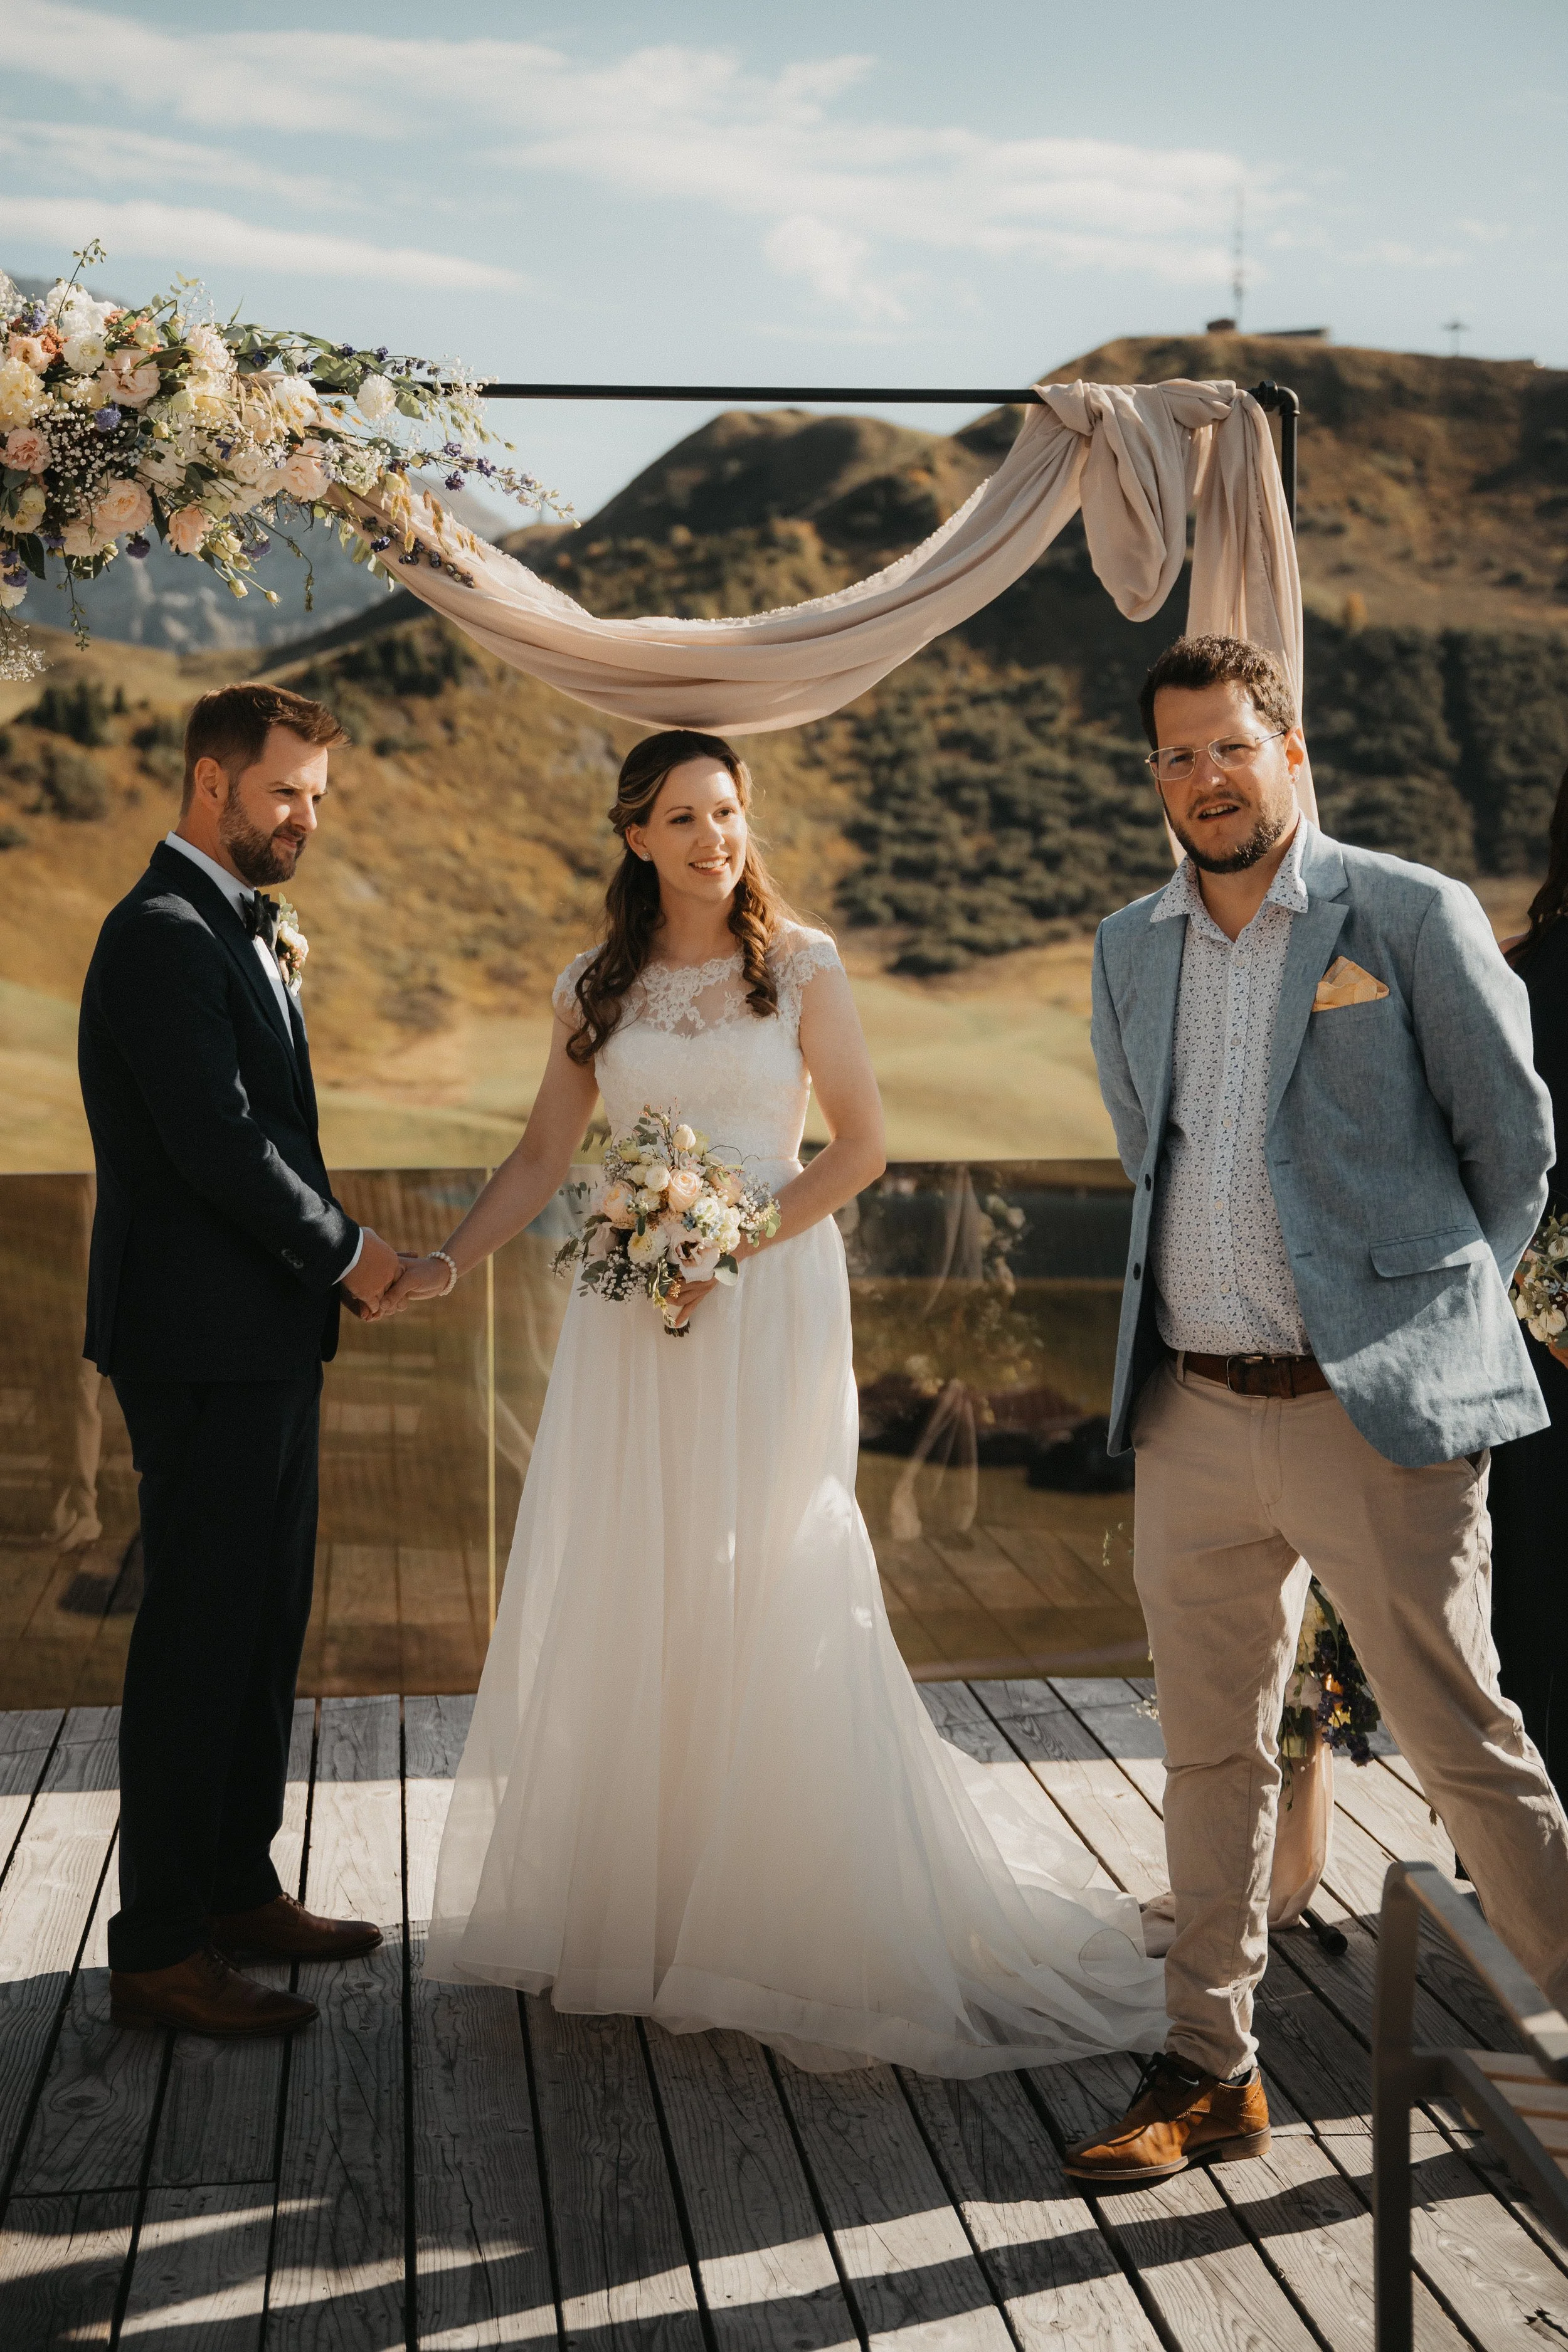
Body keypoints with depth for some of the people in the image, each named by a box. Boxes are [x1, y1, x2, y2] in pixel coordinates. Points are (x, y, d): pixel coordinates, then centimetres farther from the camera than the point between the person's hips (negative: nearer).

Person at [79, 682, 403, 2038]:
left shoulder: (235, 933, 18)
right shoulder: (166, 933, -14)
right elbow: (213, 1140, -21)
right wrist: (344, 1251, -11)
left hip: (262, 1340, 10)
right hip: (204, 1341, -10)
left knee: (263, 1624, 15)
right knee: (199, 1633, -5)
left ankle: (237, 1889, 27)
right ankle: (159, 1949, 3)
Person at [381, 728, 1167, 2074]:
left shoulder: (801, 966, 2)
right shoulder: (596, 989, 10)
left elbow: (860, 1145, -2)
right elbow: (543, 1158, 10)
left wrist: (733, 1247, -12)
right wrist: (448, 1265, -4)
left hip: (770, 1305, -3)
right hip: (630, 1313, 3)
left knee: (768, 1598, -4)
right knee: (626, 1596, 3)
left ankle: (788, 1907, 9)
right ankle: (627, 1903, 14)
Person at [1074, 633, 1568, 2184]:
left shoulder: (1412, 918, -4)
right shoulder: (1129, 951, 11)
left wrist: (1434, 1317, 9)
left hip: (1376, 1417, -5)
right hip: (1193, 1416, 5)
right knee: (1211, 1752, 13)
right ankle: (1209, 2071, 24)